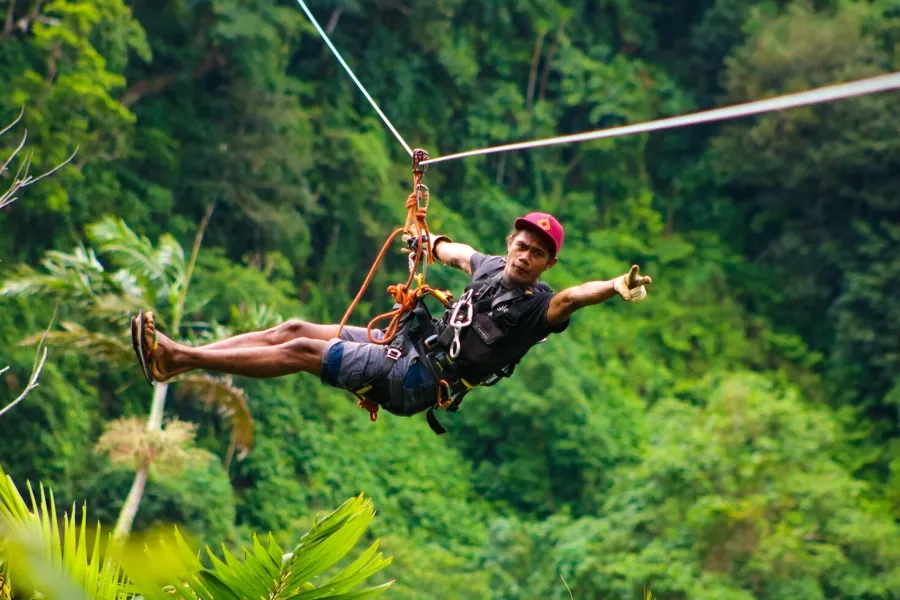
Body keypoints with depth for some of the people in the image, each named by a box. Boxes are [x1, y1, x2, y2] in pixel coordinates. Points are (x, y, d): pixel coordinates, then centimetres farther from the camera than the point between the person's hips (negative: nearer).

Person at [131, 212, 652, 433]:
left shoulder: (538, 305, -11)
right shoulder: (490, 267, 12)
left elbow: (574, 296, -32)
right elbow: (455, 251, 34)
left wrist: (615, 286, -51)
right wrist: (427, 240, 52)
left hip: (416, 382, -8)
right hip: (406, 347, 8)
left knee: (301, 350, -15)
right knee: (294, 328, 0)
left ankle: (179, 358, -12)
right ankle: (177, 356, 0)